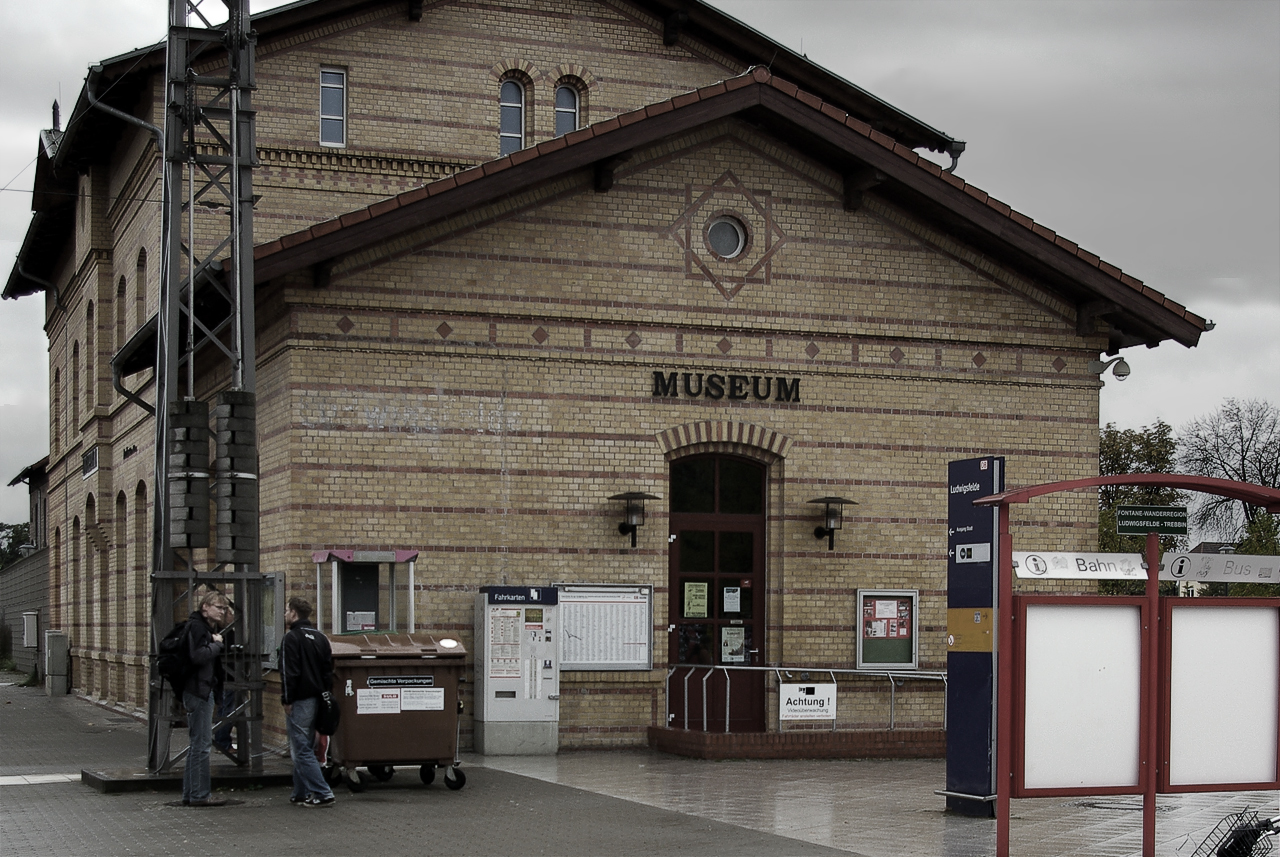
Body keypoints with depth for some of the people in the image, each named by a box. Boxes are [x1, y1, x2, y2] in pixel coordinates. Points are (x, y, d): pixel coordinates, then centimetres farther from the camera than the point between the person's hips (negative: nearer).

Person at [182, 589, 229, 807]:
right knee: (201, 744, -7)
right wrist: (216, 644, -13)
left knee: (198, 744, 13)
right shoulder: (196, 626, -12)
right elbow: (198, 656, -25)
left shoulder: (209, 627, 19)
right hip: (198, 691, -10)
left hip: (205, 690, 10)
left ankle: (190, 794, 18)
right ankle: (199, 795, -3)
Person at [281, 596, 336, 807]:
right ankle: (301, 794, 20)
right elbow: (328, 670, 15)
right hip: (317, 700, 8)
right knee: (305, 748, 16)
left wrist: (287, 700, -11)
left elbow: (289, 673, -16)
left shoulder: (292, 638, -11)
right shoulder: (320, 638, 14)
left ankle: (323, 794, -12)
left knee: (301, 750, -6)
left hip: (300, 701, -8)